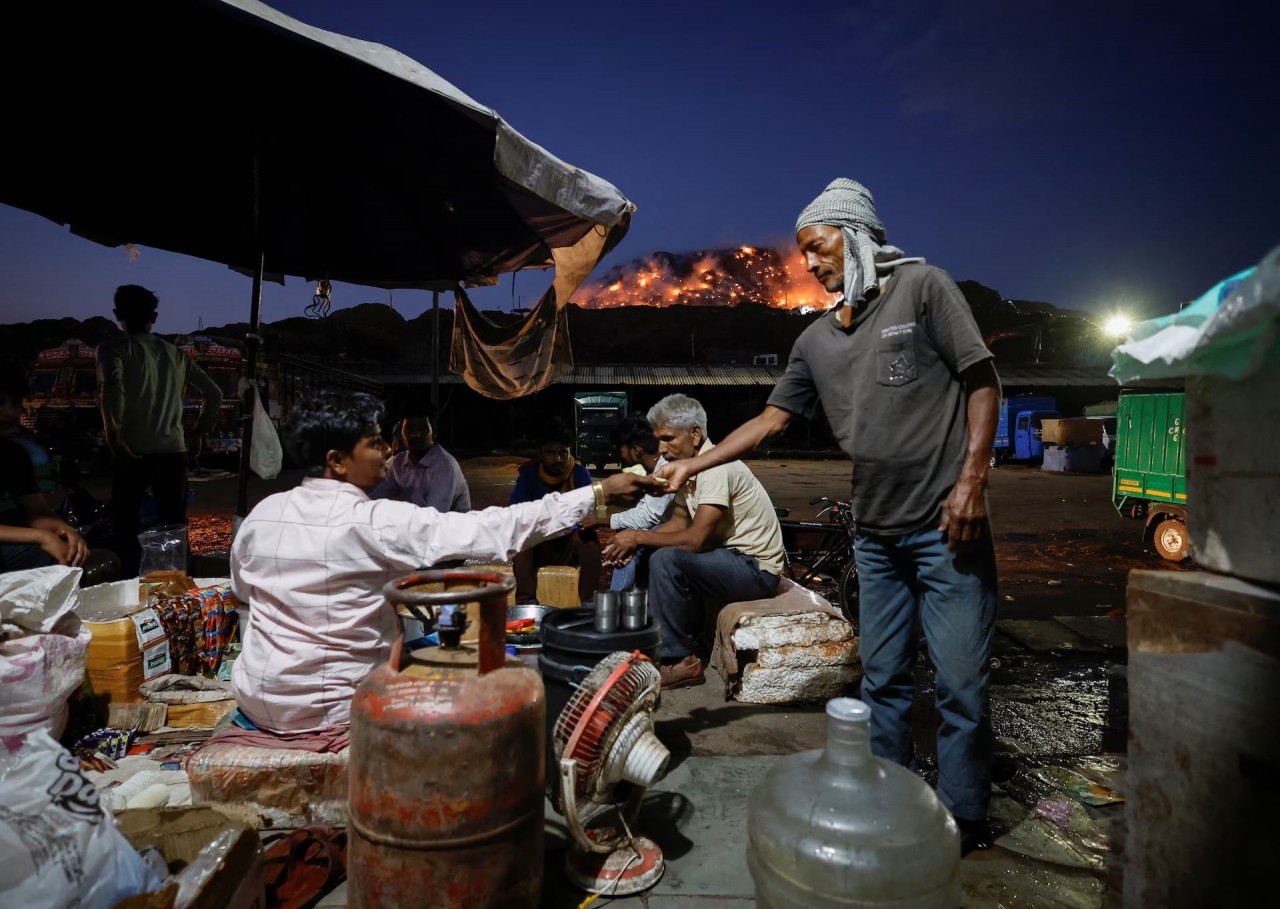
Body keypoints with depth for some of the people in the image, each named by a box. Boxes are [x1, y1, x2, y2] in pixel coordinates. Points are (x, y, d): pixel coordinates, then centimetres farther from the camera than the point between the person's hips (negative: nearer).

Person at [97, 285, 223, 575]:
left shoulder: (114, 347, 0)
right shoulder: (175, 353, 13)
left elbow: (112, 387, -20)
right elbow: (213, 393, 14)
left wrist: (114, 437, -14)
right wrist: (198, 434, 19)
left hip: (133, 451, -3)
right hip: (173, 451, 3)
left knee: (126, 527, 8)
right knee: (174, 527, 9)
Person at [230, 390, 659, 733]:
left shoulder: (261, 513, -5)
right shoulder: (378, 523, -23)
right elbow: (495, 529, -26)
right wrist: (597, 495, -23)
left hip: (255, 698, 6)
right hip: (326, 709, -6)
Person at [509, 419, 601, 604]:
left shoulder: (580, 473, -5)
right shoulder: (528, 474, -4)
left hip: (571, 547, 0)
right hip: (538, 548, 0)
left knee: (590, 538, -29)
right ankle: (526, 601, -31)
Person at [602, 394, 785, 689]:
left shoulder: (716, 467, -23)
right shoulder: (689, 465, 5)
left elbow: (695, 539, -28)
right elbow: (680, 521, 11)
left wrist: (639, 537, -17)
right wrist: (633, 543, -5)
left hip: (756, 569, -10)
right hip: (731, 558, 10)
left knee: (666, 560, -26)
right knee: (649, 552, 9)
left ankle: (677, 660, -11)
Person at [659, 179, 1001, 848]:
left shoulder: (921, 287, -1)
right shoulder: (817, 340, 12)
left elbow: (981, 381, -3)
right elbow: (771, 418, 15)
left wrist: (971, 478, -12)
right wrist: (693, 464, 9)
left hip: (945, 525, -5)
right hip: (876, 534, 5)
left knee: (959, 683, 1)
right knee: (882, 680, 12)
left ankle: (963, 818, 19)